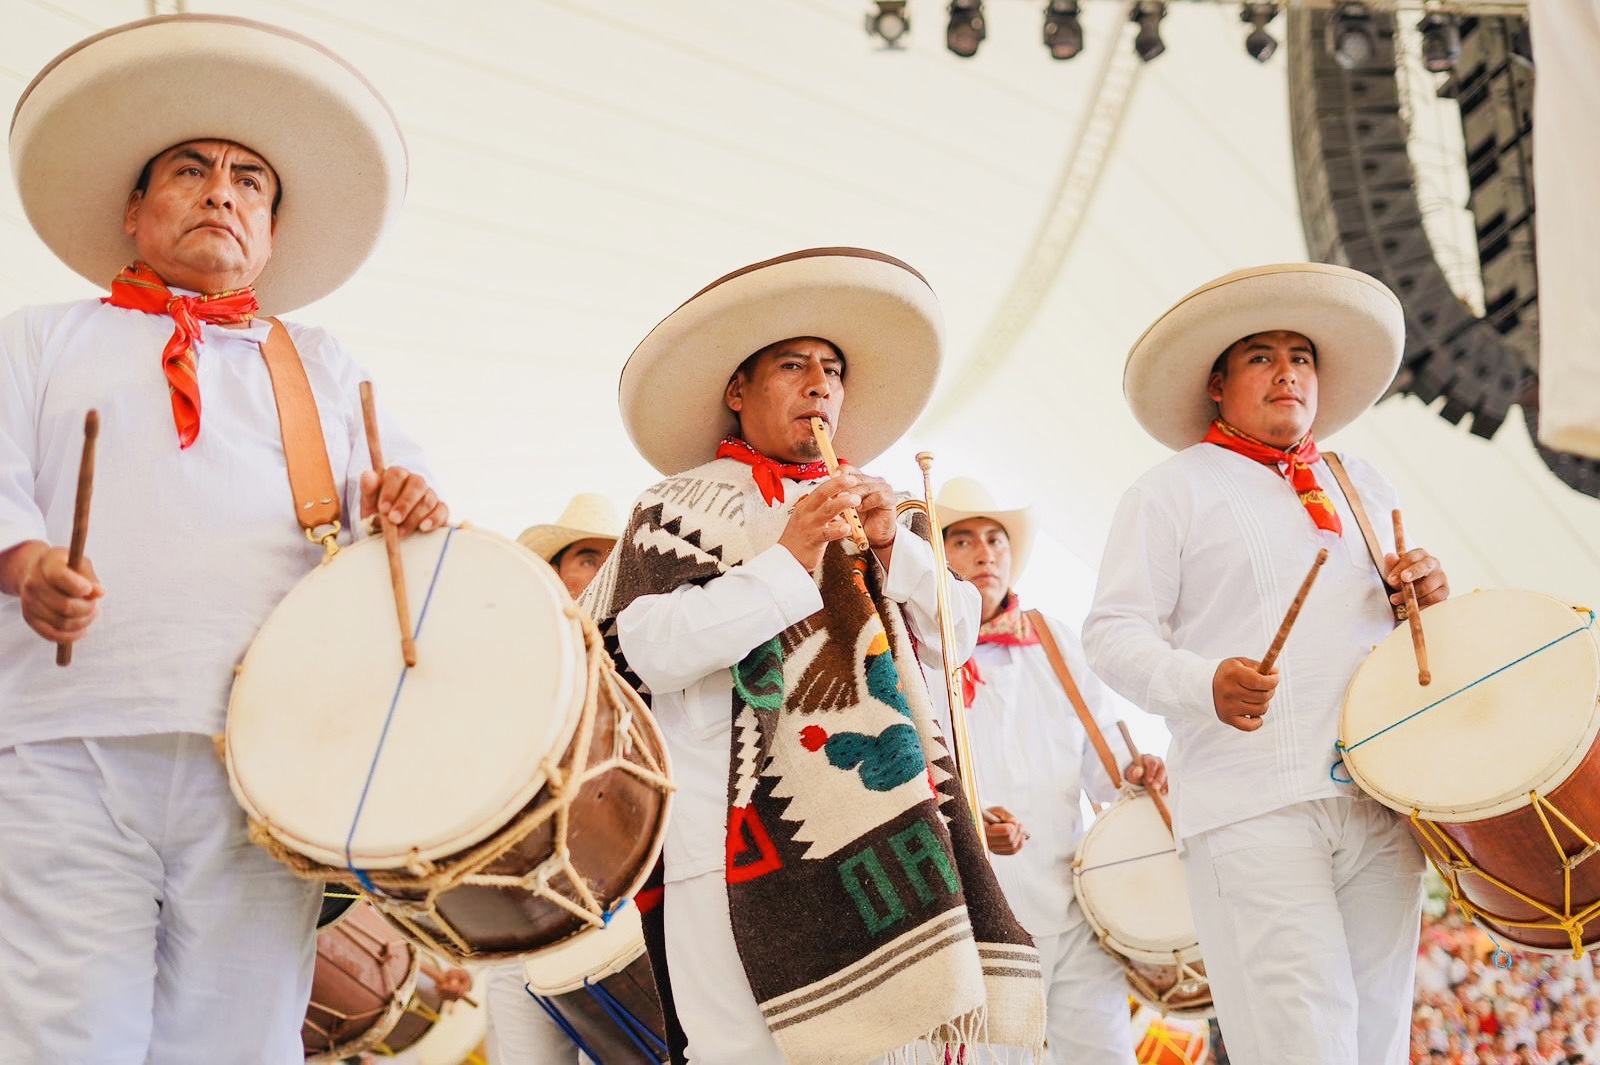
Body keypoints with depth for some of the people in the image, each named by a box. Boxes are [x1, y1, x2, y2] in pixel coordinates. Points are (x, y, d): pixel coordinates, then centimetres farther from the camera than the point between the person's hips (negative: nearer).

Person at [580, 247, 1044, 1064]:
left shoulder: (856, 505, 22)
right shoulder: (688, 503, 6)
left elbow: (957, 634, 18)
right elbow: (650, 649, -10)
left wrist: (890, 546, 1)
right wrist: (787, 558, -14)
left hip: (881, 826, 5)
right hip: (755, 836, -5)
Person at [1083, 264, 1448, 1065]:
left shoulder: (1364, 489, 24)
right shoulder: (1173, 491, 7)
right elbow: (1114, 631, -1)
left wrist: (1427, 594, 6)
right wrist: (1205, 684, -21)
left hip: (1381, 804, 6)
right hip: (1252, 810, -5)